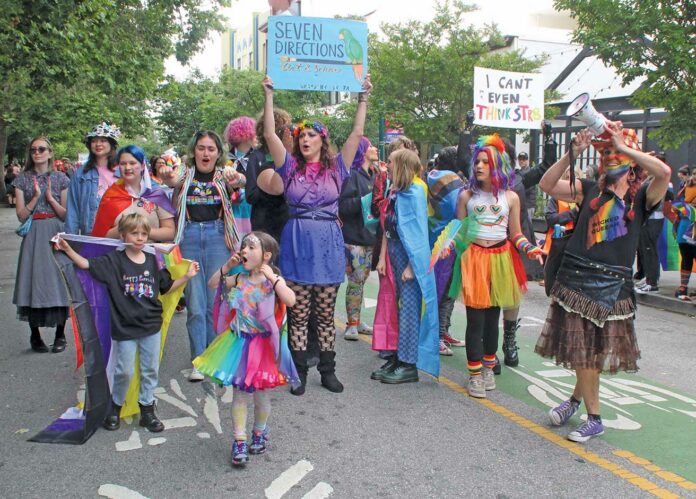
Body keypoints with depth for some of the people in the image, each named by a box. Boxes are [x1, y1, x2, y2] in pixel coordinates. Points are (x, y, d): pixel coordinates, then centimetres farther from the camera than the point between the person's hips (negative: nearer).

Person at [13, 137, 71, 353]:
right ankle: (35, 336, 12)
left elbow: (67, 215, 3)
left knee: (58, 283, -2)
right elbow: (21, 216, 1)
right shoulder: (23, 179, 6)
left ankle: (60, 335, 9)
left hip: (56, 235, 0)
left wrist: (50, 198, -10)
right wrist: (35, 197, -11)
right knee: (33, 283, -1)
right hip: (33, 237, 0)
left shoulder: (60, 179, 6)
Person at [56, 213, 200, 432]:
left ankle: (147, 410, 26)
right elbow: (87, 264, -13)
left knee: (150, 370, 11)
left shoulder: (153, 261, 2)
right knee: (124, 371, 5)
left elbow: (166, 287, 10)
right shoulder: (114, 260, -7)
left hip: (151, 325, 3)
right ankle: (115, 408, 29)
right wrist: (68, 250, -24)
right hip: (125, 328, -3)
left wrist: (187, 276, 1)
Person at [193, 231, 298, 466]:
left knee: (262, 394, 12)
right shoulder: (240, 279, 1)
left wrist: (271, 276, -28)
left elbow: (290, 300, -28)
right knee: (239, 394, 7)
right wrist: (227, 266, -2)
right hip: (241, 343, 3)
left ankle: (259, 433, 36)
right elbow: (212, 284, 9)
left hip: (264, 346, -3)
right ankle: (239, 440, 18)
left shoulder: (274, 280, -11)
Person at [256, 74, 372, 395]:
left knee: (326, 314, 8)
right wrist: (269, 95, -4)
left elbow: (357, 133, 2)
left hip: (328, 244, 0)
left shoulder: (335, 167, 6)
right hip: (297, 243, 0)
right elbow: (270, 134, -2)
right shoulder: (291, 166, 6)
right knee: (299, 314, 4)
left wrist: (363, 97, 2)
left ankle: (328, 370, 19)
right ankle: (300, 372, 15)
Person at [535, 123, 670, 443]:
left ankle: (577, 397, 27)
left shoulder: (642, 197, 3)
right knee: (581, 349, 5)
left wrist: (624, 146, -12)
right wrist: (573, 153, -6)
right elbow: (547, 185, 2)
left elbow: (664, 172, -17)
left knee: (599, 351, 5)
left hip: (613, 283, -2)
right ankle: (594, 418, 21)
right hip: (575, 276, 2)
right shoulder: (590, 190, 10)